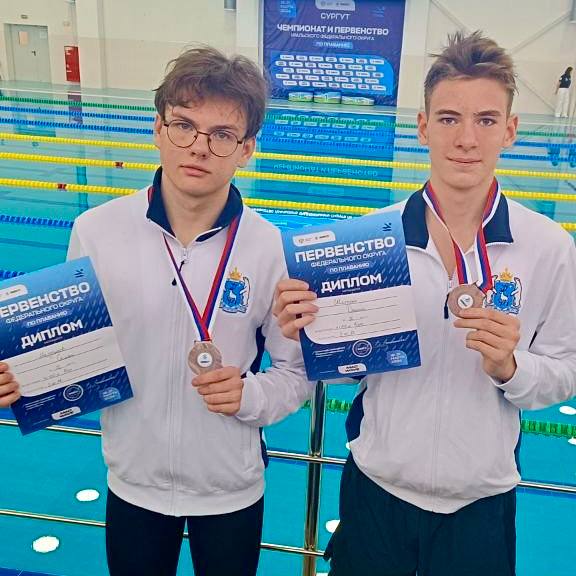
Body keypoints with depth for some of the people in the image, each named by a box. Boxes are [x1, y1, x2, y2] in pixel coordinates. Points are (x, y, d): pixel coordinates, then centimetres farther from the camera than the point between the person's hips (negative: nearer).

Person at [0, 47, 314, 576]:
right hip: (134, 483, 1)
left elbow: (299, 371, -6)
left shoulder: (272, 248, -16)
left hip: (232, 489, 0)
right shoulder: (96, 231, -13)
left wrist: (249, 395, -25)